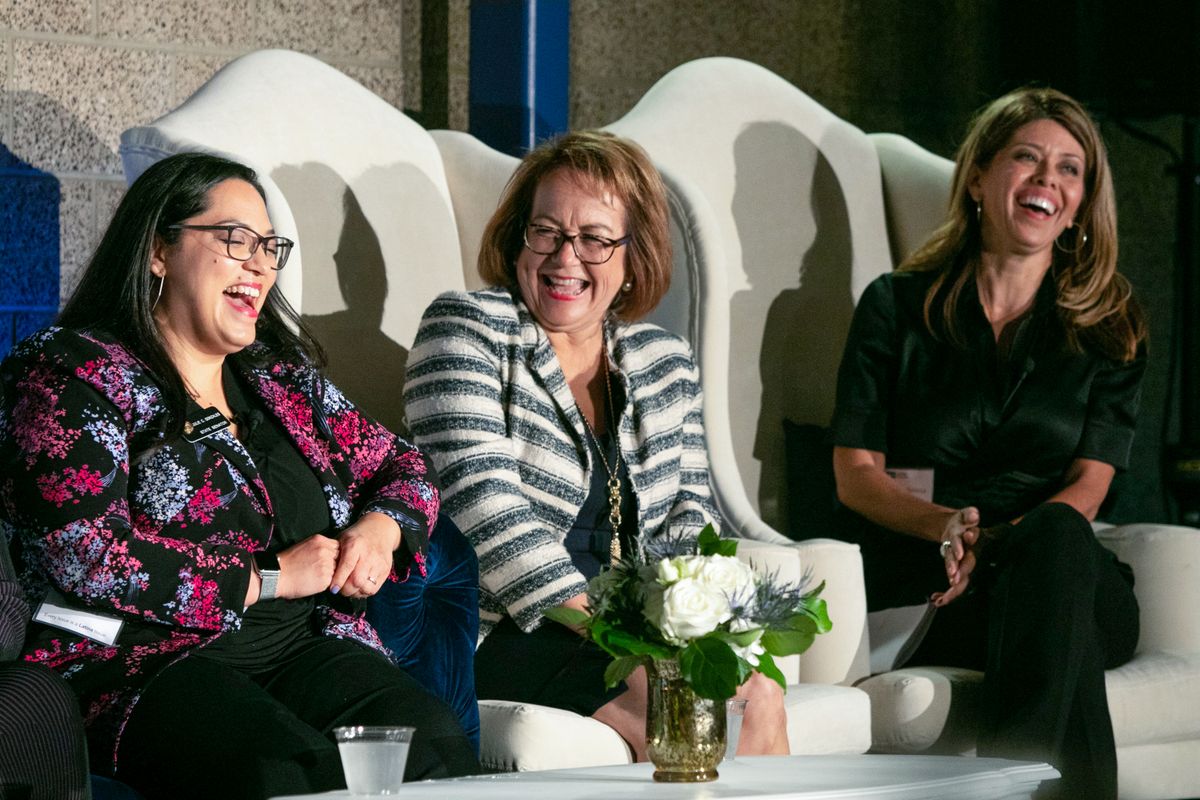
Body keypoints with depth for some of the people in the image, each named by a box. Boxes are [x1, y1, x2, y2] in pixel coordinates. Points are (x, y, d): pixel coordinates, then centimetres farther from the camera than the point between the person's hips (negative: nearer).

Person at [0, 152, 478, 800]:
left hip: (306, 649, 6)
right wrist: (271, 577, -7)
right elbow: (86, 556, -12)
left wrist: (381, 528, 6)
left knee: (434, 742, -28)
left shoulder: (280, 375, 23)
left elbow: (399, 465, 33)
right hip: (144, 666, -6)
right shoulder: (72, 375, 1)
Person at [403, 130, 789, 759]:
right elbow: (484, 507, -13)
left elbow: (689, 515, 13)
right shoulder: (466, 328, -2)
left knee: (756, 696, -25)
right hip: (494, 638, -5)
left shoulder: (666, 364, 16)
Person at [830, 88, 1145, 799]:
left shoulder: (1110, 328, 15)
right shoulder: (897, 306, 13)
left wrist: (996, 546, -17)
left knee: (1057, 540, -37)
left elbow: (1086, 487, 4)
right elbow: (856, 472, 6)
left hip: (1069, 581, 1)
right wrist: (946, 525, -16)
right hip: (920, 584, -1)